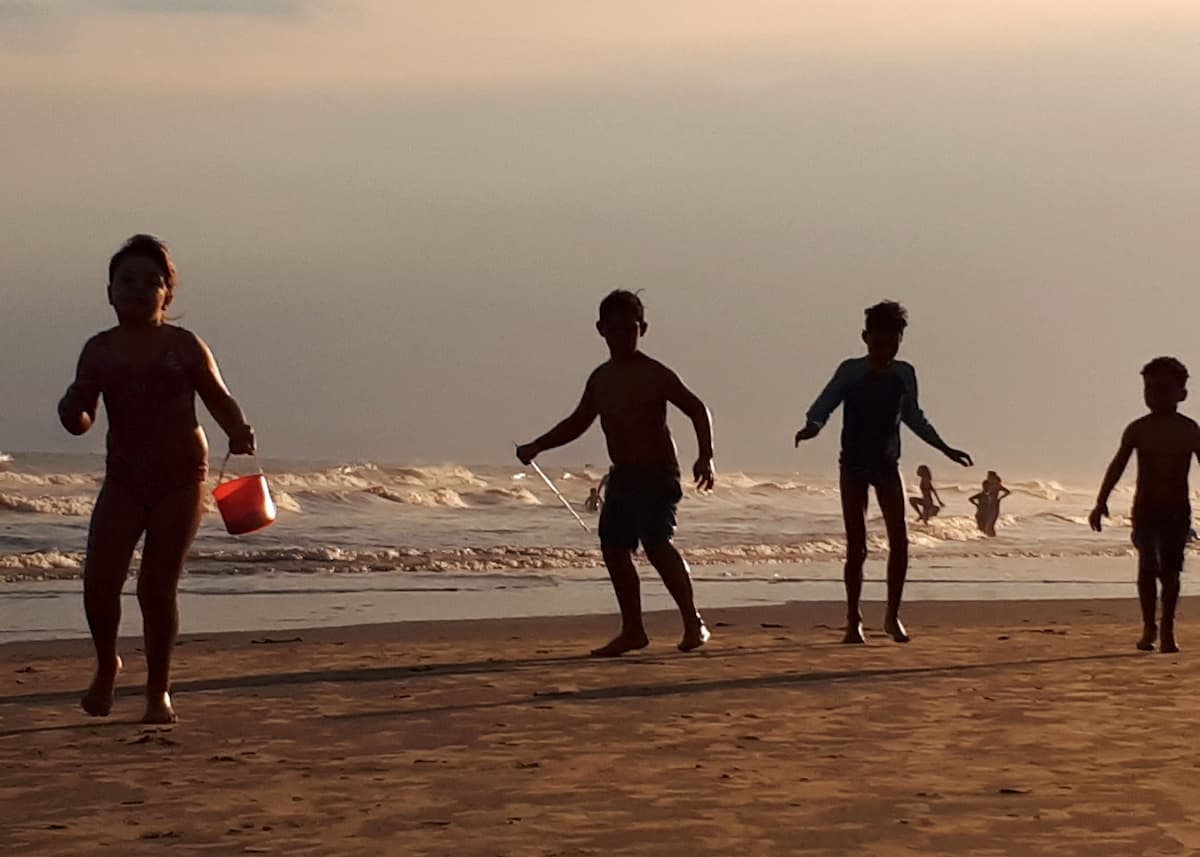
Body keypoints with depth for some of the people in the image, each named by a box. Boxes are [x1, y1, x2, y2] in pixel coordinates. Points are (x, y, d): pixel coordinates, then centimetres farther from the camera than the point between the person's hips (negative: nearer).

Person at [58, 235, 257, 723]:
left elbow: (220, 400, 6)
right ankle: (106, 664, 17)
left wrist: (240, 433, -14)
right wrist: (71, 408, -20)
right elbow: (81, 420, 4)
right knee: (99, 578, -12)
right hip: (123, 480, 2)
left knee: (157, 587, -3)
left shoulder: (184, 347, -1)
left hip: (181, 479, -2)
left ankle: (158, 692, 14)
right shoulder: (100, 351, 4)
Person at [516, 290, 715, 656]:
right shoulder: (601, 378, 10)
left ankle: (693, 623, -11)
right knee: (614, 548, 3)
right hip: (622, 476, 7)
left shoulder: (655, 375, -9)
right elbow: (578, 422, 22)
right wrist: (536, 447, 14)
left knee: (657, 545, -20)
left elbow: (697, 410, -7)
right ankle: (633, 631, 14)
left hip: (657, 475, -7)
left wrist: (705, 457, -19)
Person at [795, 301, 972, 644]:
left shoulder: (905, 375, 5)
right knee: (856, 546, -3)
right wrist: (812, 426, -37)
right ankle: (853, 619, 5)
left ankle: (893, 615, 5)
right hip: (854, 465, -3)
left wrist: (944, 448, 23)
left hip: (888, 465, 3)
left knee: (900, 541, -7)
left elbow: (914, 417, 20)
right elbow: (824, 405, -14)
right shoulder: (851, 371, -6)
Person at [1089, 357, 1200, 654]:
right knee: (1148, 562, -17)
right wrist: (1101, 502, 0)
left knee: (1171, 569, 2)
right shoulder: (1137, 429, 2)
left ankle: (1167, 630, 17)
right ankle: (1148, 625, -5)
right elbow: (1117, 466, 5)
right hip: (1145, 509, 0)